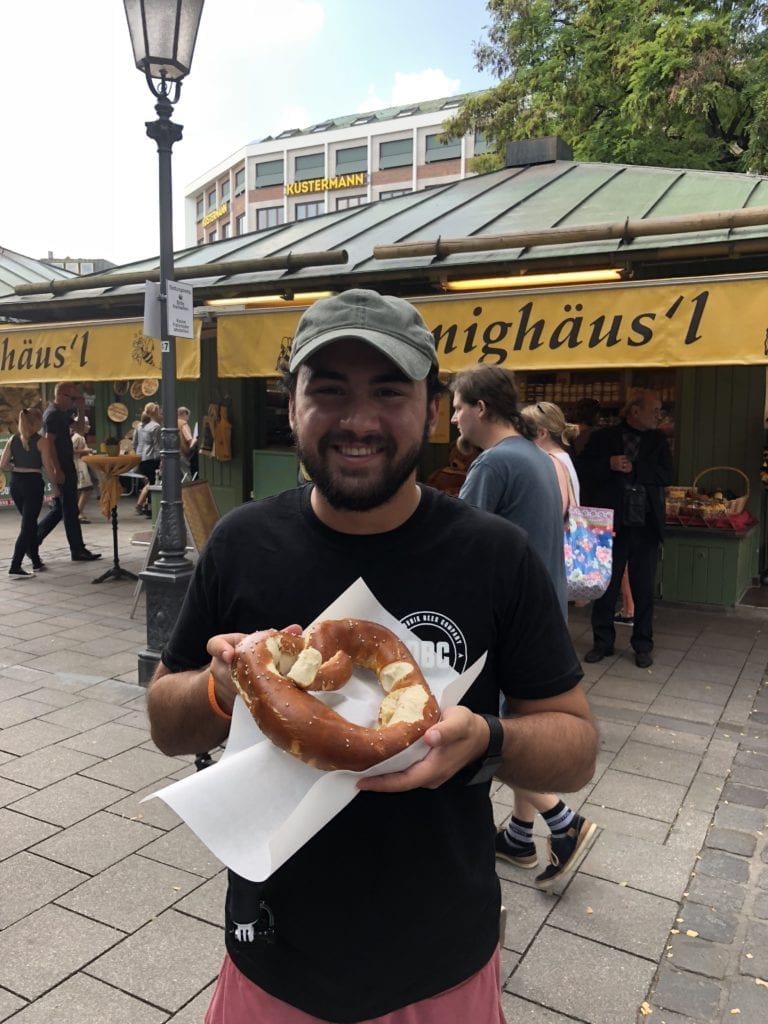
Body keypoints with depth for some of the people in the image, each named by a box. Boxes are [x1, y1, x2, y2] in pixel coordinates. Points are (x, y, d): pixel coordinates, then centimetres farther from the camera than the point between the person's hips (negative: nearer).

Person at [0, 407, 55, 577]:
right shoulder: (41, 441, -9)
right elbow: (48, 468, -9)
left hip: (15, 483, 6)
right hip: (33, 483, -6)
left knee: (29, 522, 19)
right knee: (27, 526, -3)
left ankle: (36, 562, 29)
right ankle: (15, 568, -9)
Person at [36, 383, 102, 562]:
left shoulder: (62, 413, 14)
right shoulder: (52, 414, -14)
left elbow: (80, 427, 24)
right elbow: (50, 443, -19)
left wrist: (80, 409, 8)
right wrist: (57, 471, -23)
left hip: (65, 466, 10)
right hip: (62, 468, -10)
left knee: (59, 508, 15)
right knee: (70, 510, -4)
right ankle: (78, 550, 3)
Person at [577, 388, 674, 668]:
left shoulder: (658, 440, 7)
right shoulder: (603, 437, 1)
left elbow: (668, 475, -3)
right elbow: (581, 469, -4)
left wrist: (634, 468, -14)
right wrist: (608, 465, -19)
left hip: (645, 528, 2)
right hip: (611, 525, -2)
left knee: (644, 590, 9)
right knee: (605, 587, 8)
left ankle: (642, 646, 22)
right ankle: (603, 642, 22)